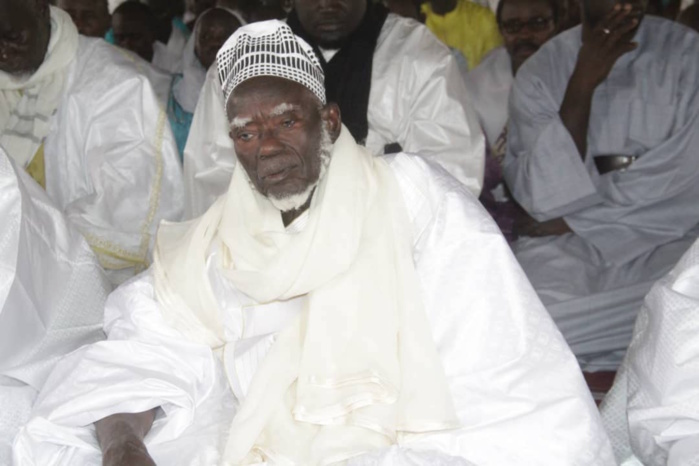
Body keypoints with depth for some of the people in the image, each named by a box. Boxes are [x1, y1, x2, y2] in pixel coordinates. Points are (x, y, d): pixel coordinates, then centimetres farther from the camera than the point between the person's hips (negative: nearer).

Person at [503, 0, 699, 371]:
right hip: (564, 252, 1)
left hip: (665, 240, -1)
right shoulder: (540, 72, 5)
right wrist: (582, 84, -14)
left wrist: (574, 220, -8)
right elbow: (543, 198, -7)